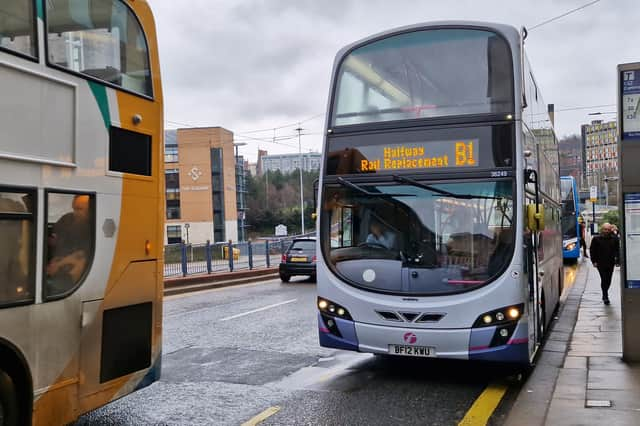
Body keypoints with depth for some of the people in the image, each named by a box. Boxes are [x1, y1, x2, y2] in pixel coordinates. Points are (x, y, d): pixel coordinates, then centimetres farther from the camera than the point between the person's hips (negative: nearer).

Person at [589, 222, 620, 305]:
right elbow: (593, 251, 1)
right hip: (600, 263, -3)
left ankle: (605, 295, 30)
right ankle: (605, 297, -4)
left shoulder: (614, 239, 3)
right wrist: (594, 261, -4)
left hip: (610, 263, 3)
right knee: (604, 279, -9)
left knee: (608, 280, 11)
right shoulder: (596, 239, -2)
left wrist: (617, 261, -2)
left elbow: (617, 251, 5)